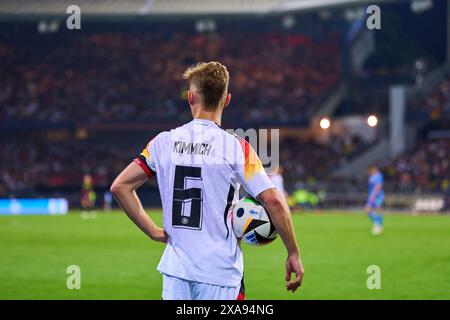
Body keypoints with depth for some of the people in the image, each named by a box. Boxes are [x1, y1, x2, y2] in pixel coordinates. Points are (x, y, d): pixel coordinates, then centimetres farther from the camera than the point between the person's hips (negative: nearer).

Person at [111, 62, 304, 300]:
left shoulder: (164, 142, 2)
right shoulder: (236, 148, -8)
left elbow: (120, 186, 2)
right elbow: (274, 202, -13)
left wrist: (153, 232, 5)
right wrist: (293, 254, -4)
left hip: (175, 270, 3)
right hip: (221, 272, -3)